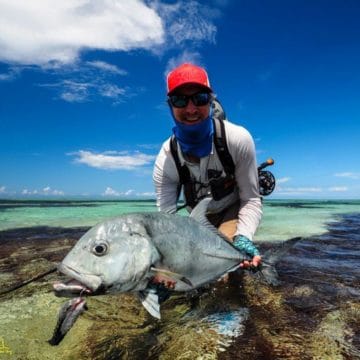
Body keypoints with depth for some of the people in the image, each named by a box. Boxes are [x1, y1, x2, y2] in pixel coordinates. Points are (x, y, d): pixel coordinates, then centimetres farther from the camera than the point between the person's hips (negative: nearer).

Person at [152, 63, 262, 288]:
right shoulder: (165, 160, -25)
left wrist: (243, 238, -41)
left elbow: (251, 200, -22)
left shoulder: (238, 139, -30)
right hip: (199, 218, 3)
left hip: (233, 210, -2)